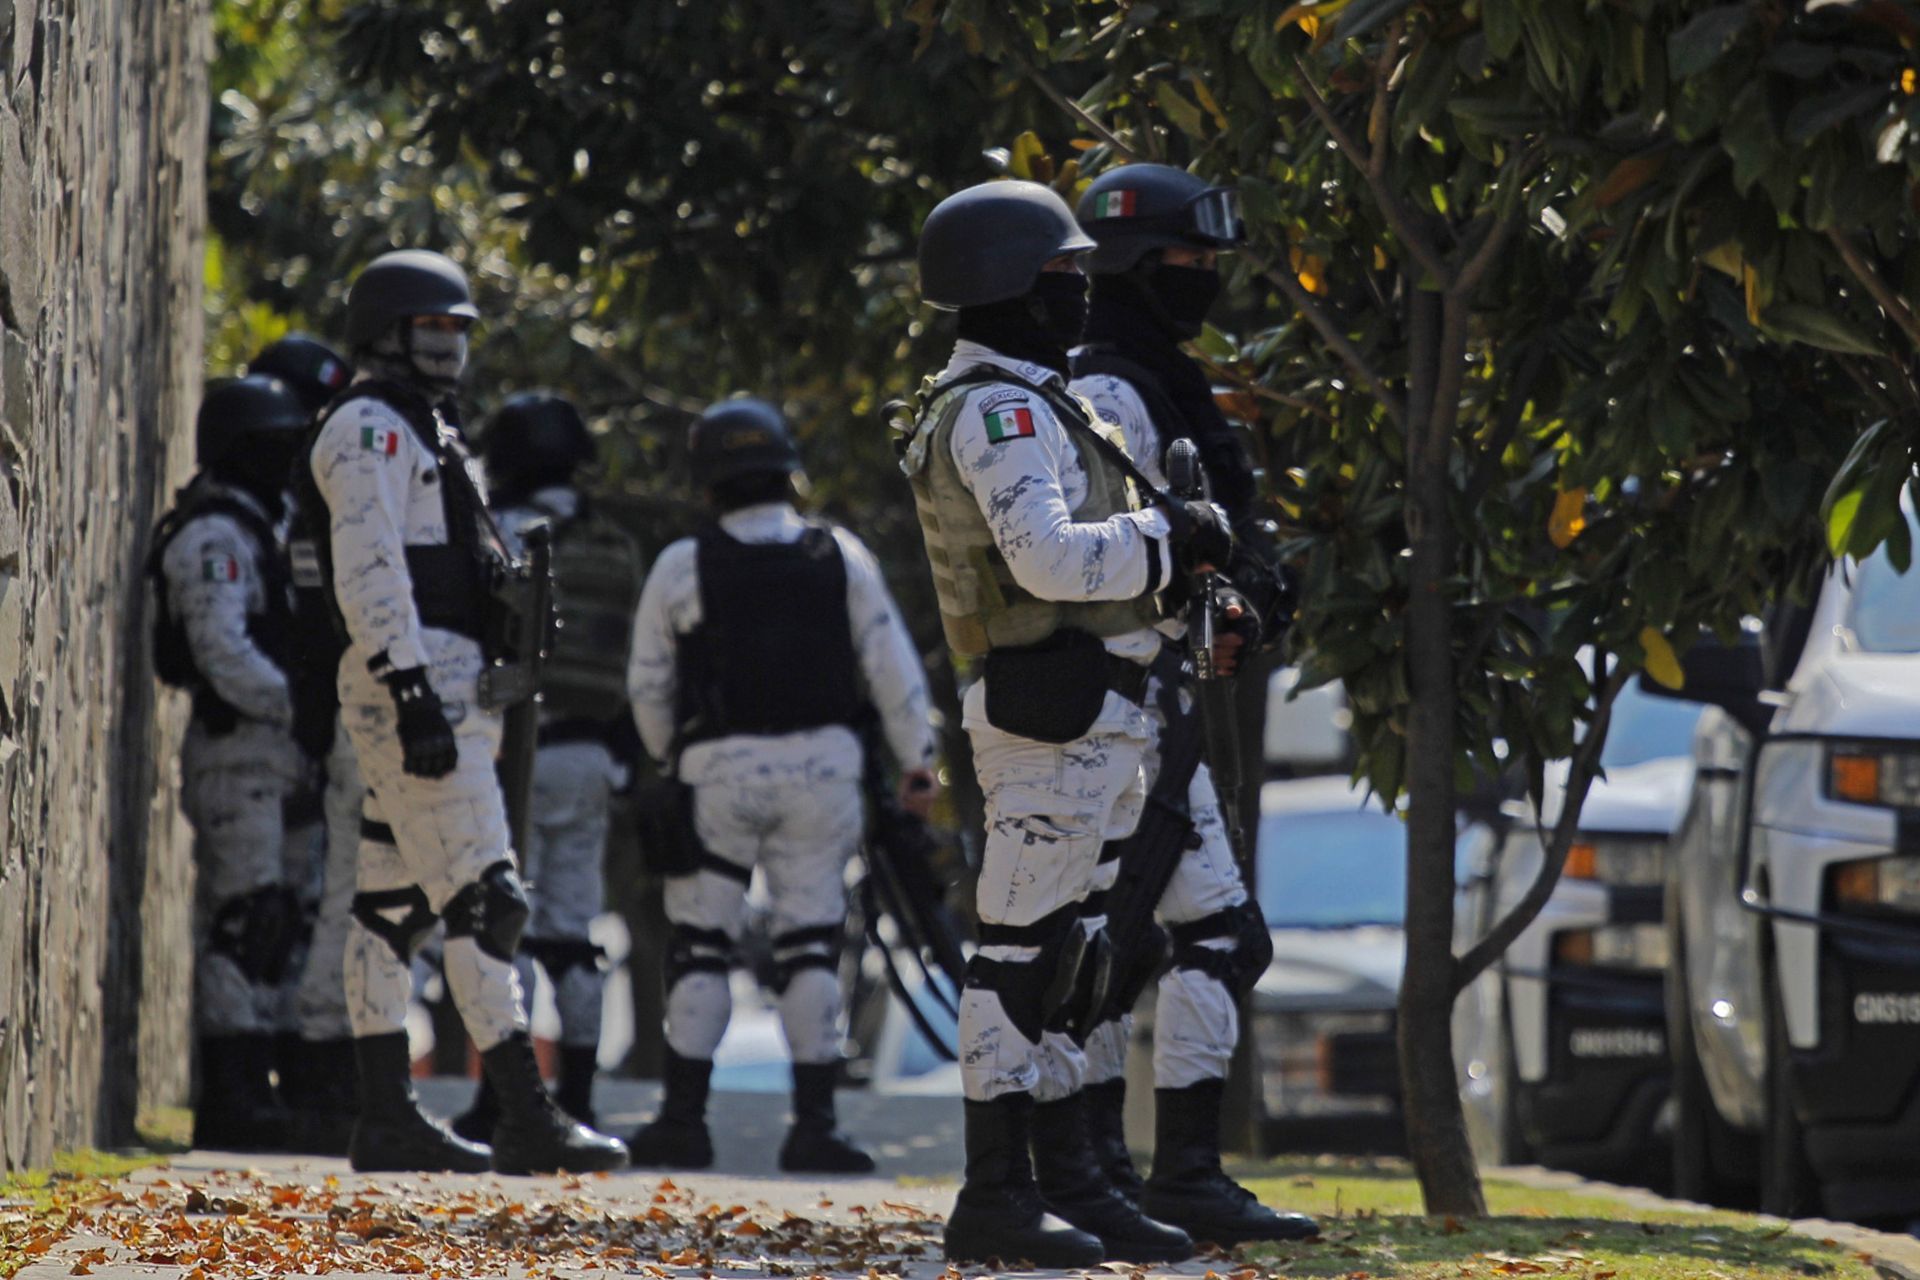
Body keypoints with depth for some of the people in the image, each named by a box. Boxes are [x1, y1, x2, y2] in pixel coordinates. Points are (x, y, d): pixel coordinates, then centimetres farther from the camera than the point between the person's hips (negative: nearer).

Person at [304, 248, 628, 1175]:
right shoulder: (369, 428, -8)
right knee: (481, 899, -14)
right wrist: (413, 692, -26)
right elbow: (368, 573, -19)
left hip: (443, 692, 10)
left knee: (393, 905, 9)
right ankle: (524, 1117, -17)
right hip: (415, 684, -10)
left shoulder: (418, 431, 24)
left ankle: (386, 1118, 9)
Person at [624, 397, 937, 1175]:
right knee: (810, 943, 4)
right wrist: (917, 761, 9)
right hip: (821, 762, 1)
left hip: (718, 768, -1)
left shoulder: (682, 567, -1)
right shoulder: (840, 556, 4)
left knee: (700, 943, 6)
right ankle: (814, 1125, 1)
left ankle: (684, 1118, 4)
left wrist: (670, 762, 19)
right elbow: (891, 666, 3)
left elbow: (649, 686, 4)